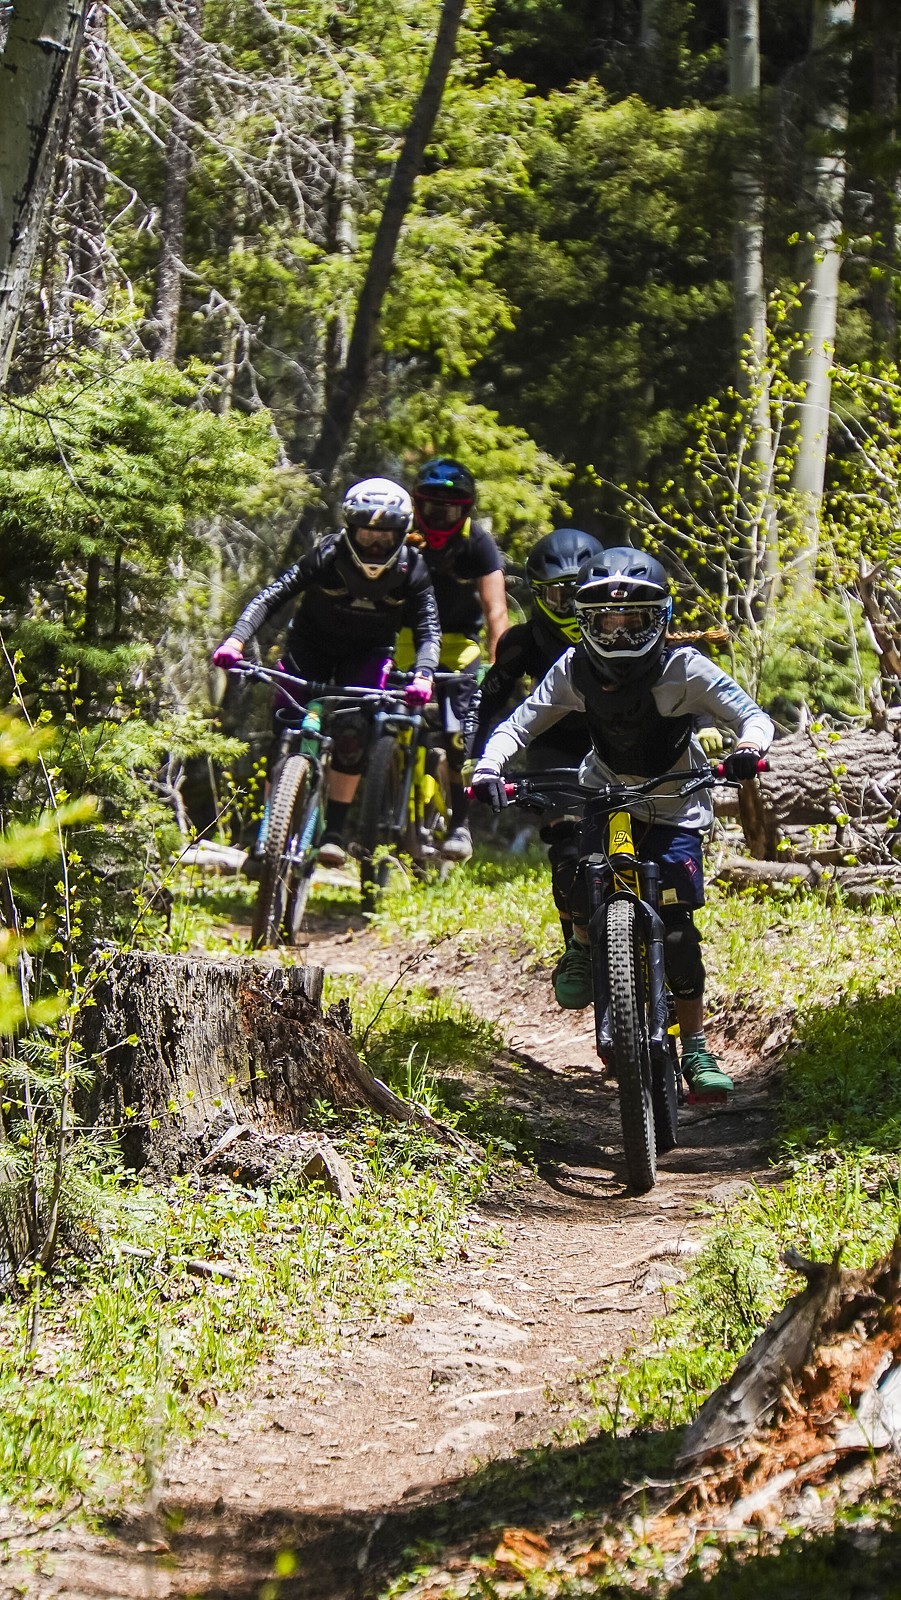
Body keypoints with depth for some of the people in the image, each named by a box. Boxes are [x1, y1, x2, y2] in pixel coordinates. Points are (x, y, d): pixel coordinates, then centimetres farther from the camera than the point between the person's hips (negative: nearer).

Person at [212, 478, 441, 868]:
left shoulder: (411, 570, -22)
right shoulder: (328, 555, -25)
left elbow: (428, 629, -24)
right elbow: (273, 595, -27)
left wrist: (423, 675, -44)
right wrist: (235, 640, -42)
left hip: (368, 651, 0)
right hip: (312, 642, 0)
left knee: (352, 733, -21)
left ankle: (334, 831, -13)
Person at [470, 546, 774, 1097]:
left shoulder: (683, 668, -22)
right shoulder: (575, 671, -14)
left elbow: (753, 716, -24)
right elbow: (520, 724, -13)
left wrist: (748, 748, -47)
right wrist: (489, 766, -33)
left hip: (676, 808, -2)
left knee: (677, 926, -16)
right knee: (586, 890, -22)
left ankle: (697, 1049, -5)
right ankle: (583, 948, 17)